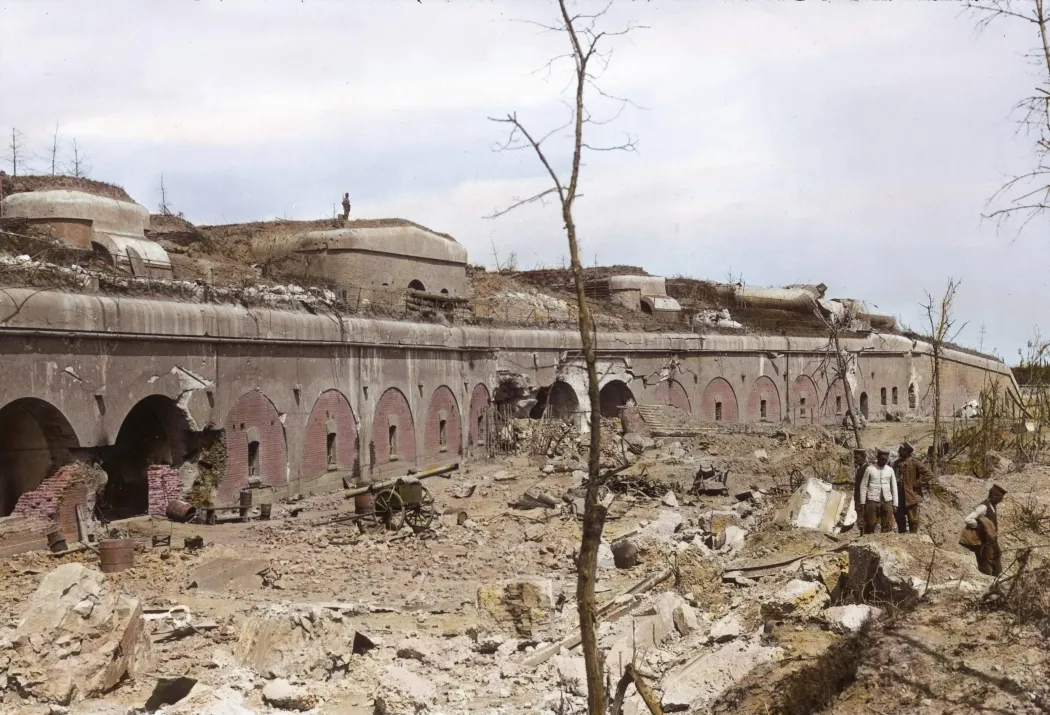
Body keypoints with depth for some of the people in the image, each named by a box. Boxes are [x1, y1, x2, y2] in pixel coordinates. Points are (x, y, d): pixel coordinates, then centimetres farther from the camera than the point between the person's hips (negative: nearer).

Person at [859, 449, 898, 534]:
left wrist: (895, 504, 8)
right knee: (870, 525, -3)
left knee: (888, 527, 0)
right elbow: (863, 486, 2)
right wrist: (862, 502, -3)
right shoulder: (870, 469, 1)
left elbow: (894, 487, 13)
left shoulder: (890, 470, 9)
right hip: (872, 501, -3)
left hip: (887, 501, 3)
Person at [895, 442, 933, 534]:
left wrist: (917, 484, -12)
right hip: (899, 496, 6)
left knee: (913, 519, 0)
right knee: (900, 518, 13)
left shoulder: (914, 463, -9)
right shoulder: (897, 463, 9)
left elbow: (929, 474, -11)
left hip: (911, 496, -6)